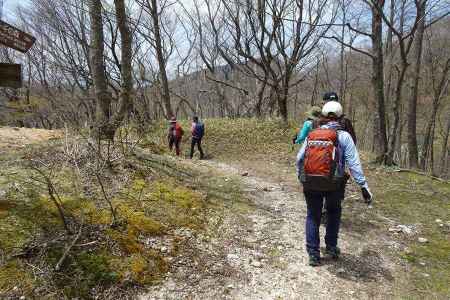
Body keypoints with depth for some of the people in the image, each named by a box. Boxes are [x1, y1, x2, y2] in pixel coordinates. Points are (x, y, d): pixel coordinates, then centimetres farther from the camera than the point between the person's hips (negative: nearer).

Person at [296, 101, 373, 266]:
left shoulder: (311, 135, 7)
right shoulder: (343, 136, -2)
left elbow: (299, 159, 9)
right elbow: (353, 163, -9)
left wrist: (301, 178, 23)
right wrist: (363, 186, -7)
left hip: (310, 183, 2)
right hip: (333, 184, -1)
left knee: (313, 216, 16)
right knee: (334, 213, 25)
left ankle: (313, 253, 17)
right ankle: (331, 247, 31)